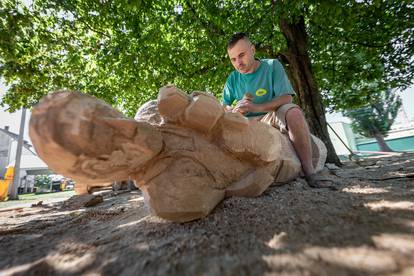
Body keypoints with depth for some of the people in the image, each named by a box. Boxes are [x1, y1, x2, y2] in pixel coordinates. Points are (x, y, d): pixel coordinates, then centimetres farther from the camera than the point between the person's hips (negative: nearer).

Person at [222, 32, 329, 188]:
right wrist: (235, 109, -23)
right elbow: (222, 108, 1)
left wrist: (258, 107, -30)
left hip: (271, 118, -2)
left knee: (292, 111, -33)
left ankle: (308, 171, -27)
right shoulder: (232, 79, 6)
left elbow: (286, 98, -15)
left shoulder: (272, 66, -2)